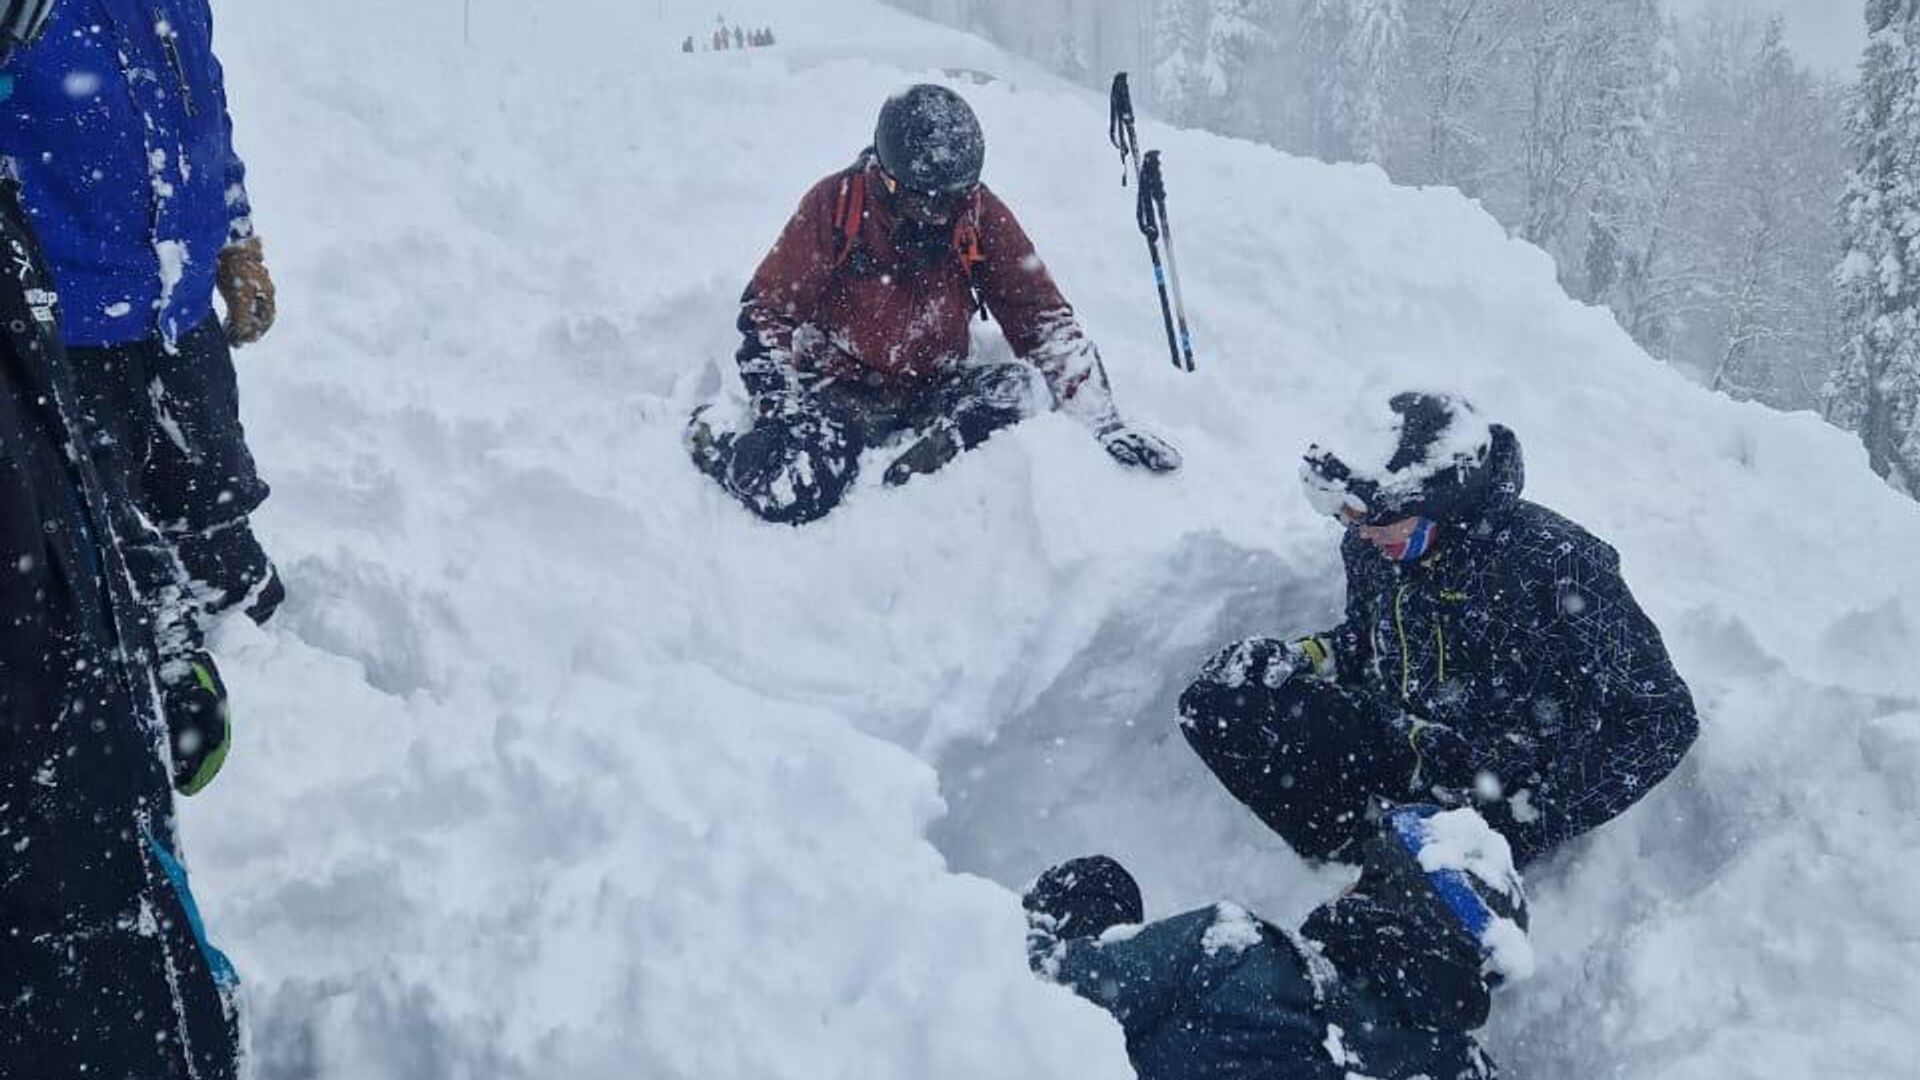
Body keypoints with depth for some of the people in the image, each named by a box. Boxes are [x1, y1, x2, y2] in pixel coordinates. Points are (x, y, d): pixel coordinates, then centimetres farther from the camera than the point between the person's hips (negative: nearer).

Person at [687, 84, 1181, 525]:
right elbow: (767, 310, -4)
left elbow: (1045, 320, -6)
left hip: (933, 390, 3)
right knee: (793, 494, -30)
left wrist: (1103, 421, -17)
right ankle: (712, 435, 0)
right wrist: (779, 401, -19)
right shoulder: (835, 204, -13)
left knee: (1023, 387, -26)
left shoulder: (981, 214, -7)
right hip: (841, 386, -3)